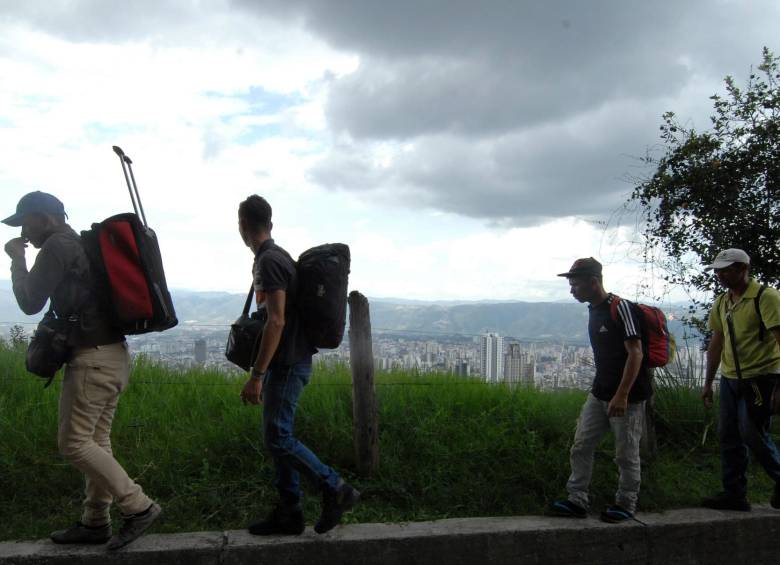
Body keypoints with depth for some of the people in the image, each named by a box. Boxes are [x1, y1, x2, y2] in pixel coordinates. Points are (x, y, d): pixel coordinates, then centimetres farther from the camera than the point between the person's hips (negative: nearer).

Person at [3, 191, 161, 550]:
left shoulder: (57, 246, -10)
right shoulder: (82, 243, 19)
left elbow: (30, 302, -7)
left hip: (93, 359, -10)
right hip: (112, 355, 10)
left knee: (73, 443, -3)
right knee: (96, 441, 13)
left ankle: (138, 507, -1)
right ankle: (95, 523, 21)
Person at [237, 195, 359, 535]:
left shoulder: (269, 261, -16)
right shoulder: (277, 257, 14)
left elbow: (276, 321, -24)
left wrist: (256, 375, -25)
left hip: (287, 363, -10)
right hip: (287, 362, 10)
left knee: (277, 439, -6)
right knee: (278, 437, 11)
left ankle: (335, 489, 4)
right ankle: (288, 513, 18)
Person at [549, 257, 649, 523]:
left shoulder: (620, 308, -16)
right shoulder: (594, 311, 10)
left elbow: (635, 353, -20)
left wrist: (622, 395, -24)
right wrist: (600, 388, 19)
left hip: (627, 397, -8)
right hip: (599, 394, 8)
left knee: (626, 455, 5)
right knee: (580, 447, 7)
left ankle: (626, 505, 21)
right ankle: (577, 501, 16)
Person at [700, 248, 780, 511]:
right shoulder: (721, 303, 10)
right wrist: (708, 383, 16)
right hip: (730, 378, 7)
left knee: (753, 434, -5)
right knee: (729, 437, 8)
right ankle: (734, 494, 18)